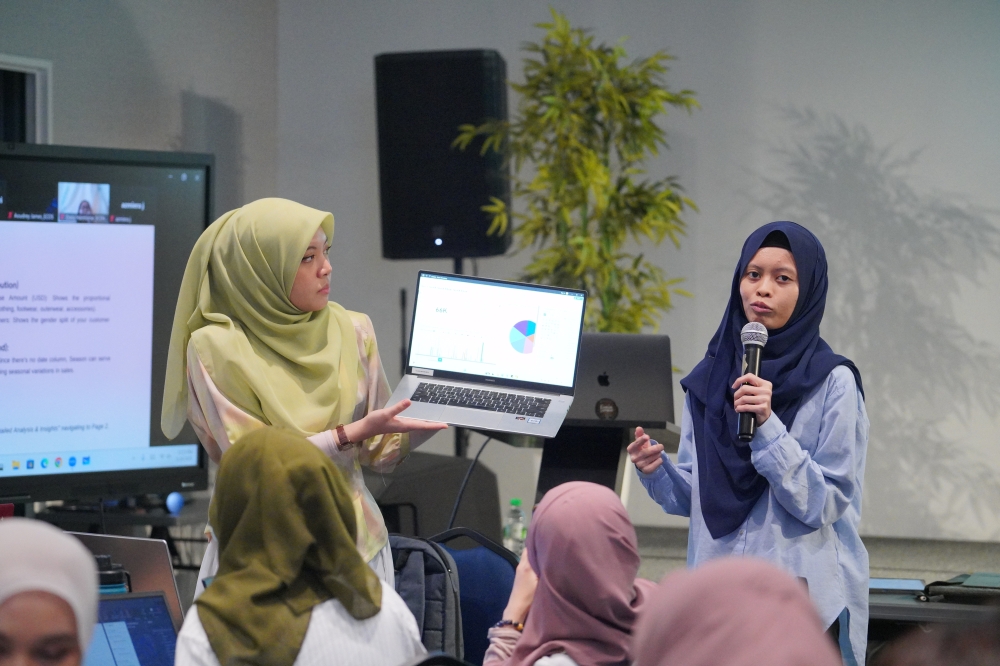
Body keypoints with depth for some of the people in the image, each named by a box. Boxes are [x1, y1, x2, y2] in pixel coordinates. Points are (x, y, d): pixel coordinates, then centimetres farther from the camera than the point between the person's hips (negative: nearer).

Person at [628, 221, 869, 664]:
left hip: (802, 592, -4)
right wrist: (656, 470, -10)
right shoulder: (709, 378, 6)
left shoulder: (833, 383, -7)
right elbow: (695, 497, 10)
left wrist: (767, 426, -22)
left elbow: (823, 503, -13)